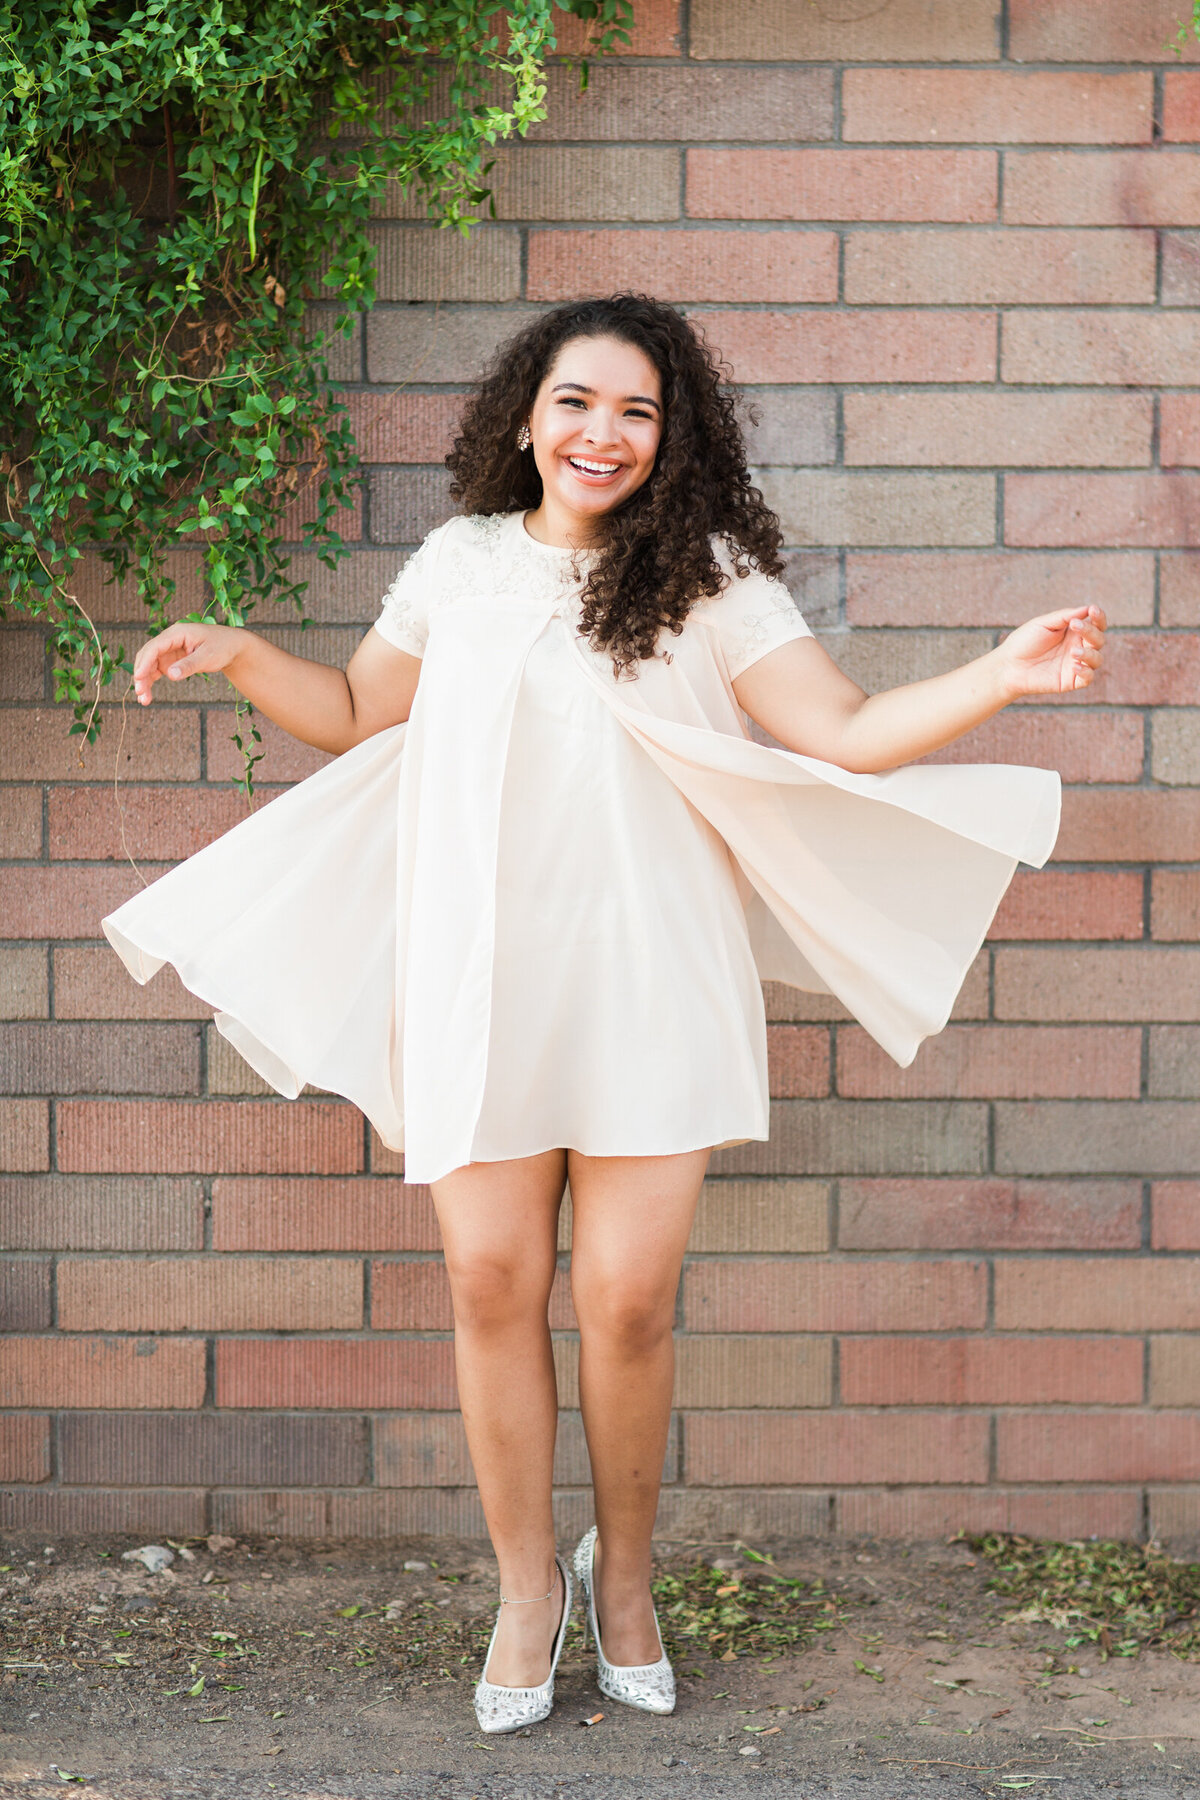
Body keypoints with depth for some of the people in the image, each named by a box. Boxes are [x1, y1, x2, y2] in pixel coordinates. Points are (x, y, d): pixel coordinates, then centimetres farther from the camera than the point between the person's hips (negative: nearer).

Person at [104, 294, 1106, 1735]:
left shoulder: (708, 578, 2)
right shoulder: (458, 563, 10)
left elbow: (852, 734, -2)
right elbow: (356, 717, 22)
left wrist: (1001, 677, -15)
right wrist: (239, 656, 7)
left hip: (648, 981, -2)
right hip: (478, 979, 2)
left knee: (627, 1301, -1)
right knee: (493, 1285, 5)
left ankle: (623, 1578, 24)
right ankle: (526, 1592, 23)